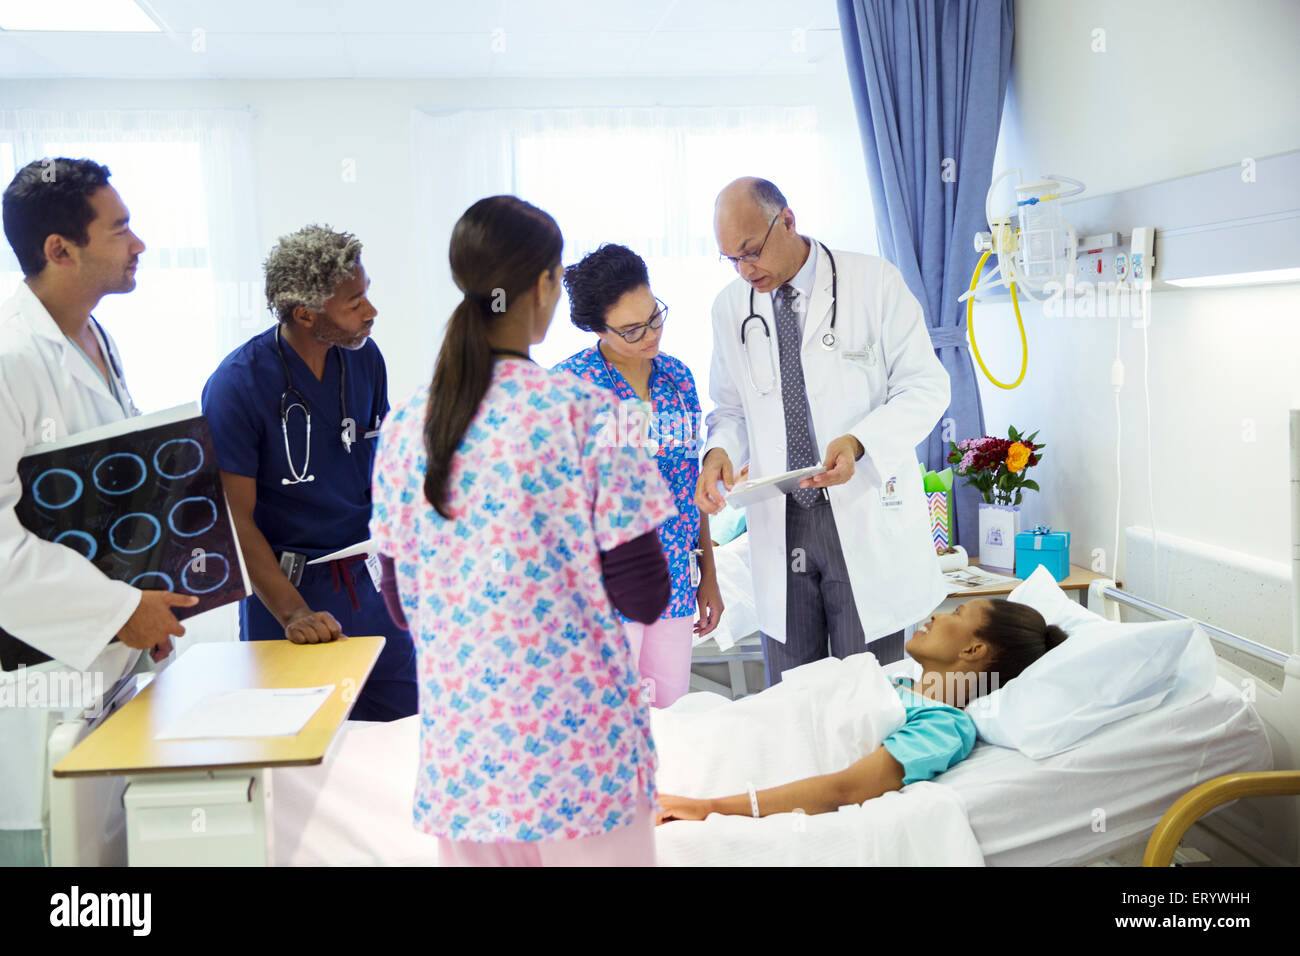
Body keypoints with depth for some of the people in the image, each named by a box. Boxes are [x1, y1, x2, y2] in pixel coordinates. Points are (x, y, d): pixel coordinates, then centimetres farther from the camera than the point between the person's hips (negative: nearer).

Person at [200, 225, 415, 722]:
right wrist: (292, 612, -22)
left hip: (368, 579, 5)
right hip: (286, 585, -5)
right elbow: (235, 519, -14)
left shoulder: (364, 356, 1)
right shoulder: (235, 386, -15)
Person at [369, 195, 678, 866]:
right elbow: (643, 597, -12)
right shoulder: (585, 415, -14)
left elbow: (402, 604, 4)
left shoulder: (406, 424, -2)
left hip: (460, 749, 4)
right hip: (578, 750, -4)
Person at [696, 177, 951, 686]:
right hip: (778, 523, 3)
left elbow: (925, 386, -3)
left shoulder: (875, 282, -2)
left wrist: (859, 442, -20)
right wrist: (719, 452, -7)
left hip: (865, 516, -3)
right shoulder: (730, 307, 9)